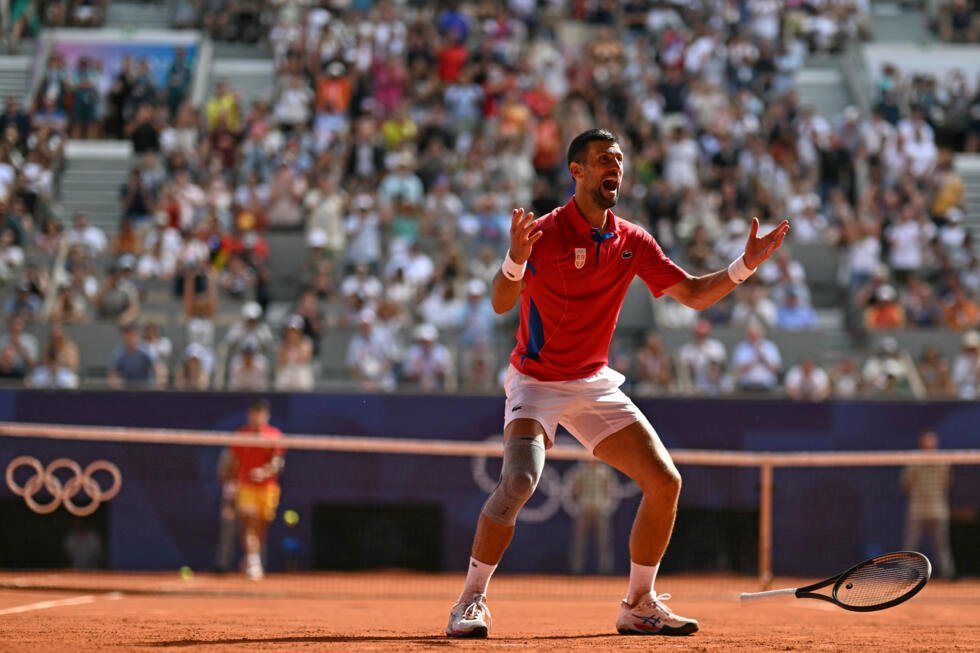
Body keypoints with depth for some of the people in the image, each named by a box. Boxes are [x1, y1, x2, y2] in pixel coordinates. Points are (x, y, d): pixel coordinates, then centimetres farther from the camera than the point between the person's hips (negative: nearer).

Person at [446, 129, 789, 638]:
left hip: (596, 384, 6)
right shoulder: (546, 233, -15)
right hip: (537, 381, -6)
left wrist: (746, 265, -7)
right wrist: (515, 259, -46)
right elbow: (500, 304, -26)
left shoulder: (633, 242, 2)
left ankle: (639, 606, 11)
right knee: (519, 479, -28)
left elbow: (693, 294, 7)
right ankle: (471, 601, -13)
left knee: (665, 482, -4)